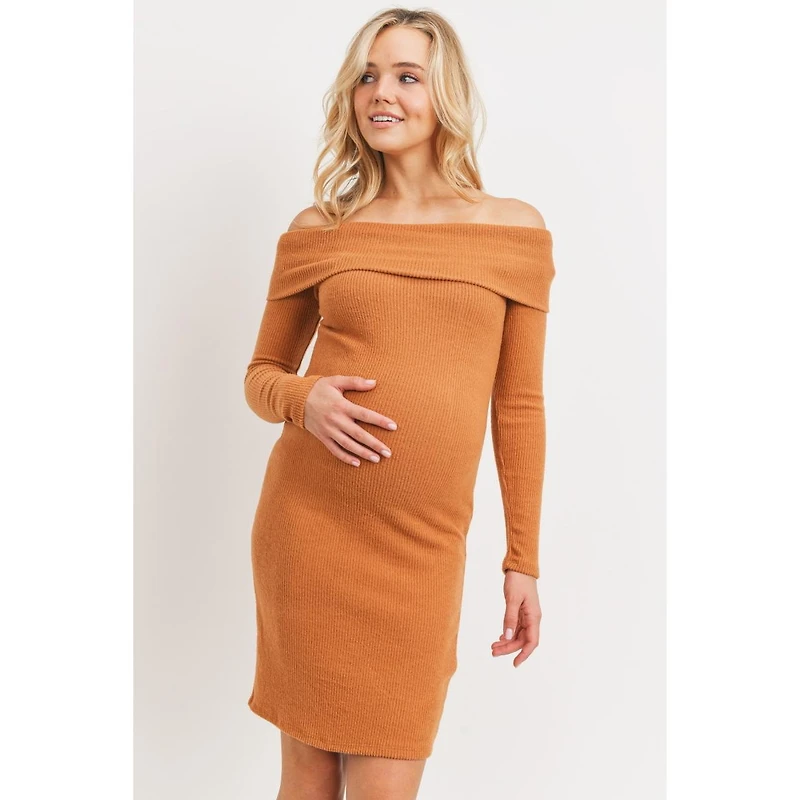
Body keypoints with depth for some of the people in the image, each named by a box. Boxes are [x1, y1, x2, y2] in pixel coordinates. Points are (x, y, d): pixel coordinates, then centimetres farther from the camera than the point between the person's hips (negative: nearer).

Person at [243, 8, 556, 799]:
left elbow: (518, 405, 6)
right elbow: (262, 375, 14)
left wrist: (523, 561, 6)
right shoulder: (317, 230, 4)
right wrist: (301, 400, -10)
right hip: (309, 526, 1)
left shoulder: (516, 230, 4)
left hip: (423, 550, 0)